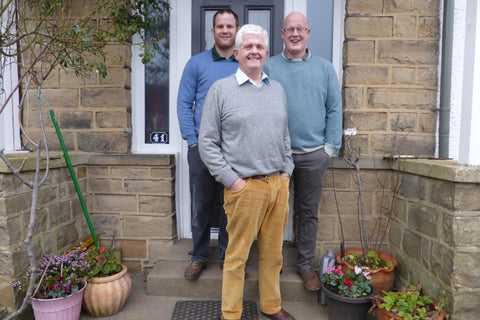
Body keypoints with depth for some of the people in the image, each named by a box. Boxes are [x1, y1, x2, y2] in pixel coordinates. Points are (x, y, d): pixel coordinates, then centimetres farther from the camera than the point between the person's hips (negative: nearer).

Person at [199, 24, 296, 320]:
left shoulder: (278, 90, 15)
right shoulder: (220, 90, -1)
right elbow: (207, 142, -4)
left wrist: (287, 171, 9)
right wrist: (231, 180, -9)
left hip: (279, 184, 5)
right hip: (245, 186, -4)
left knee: (273, 252, 15)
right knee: (237, 254, 5)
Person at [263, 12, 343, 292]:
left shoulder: (325, 68, 9)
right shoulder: (268, 67, 4)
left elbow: (334, 109, 8)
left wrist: (331, 146, 1)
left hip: (313, 154, 1)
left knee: (309, 212, 11)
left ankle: (306, 264, 27)